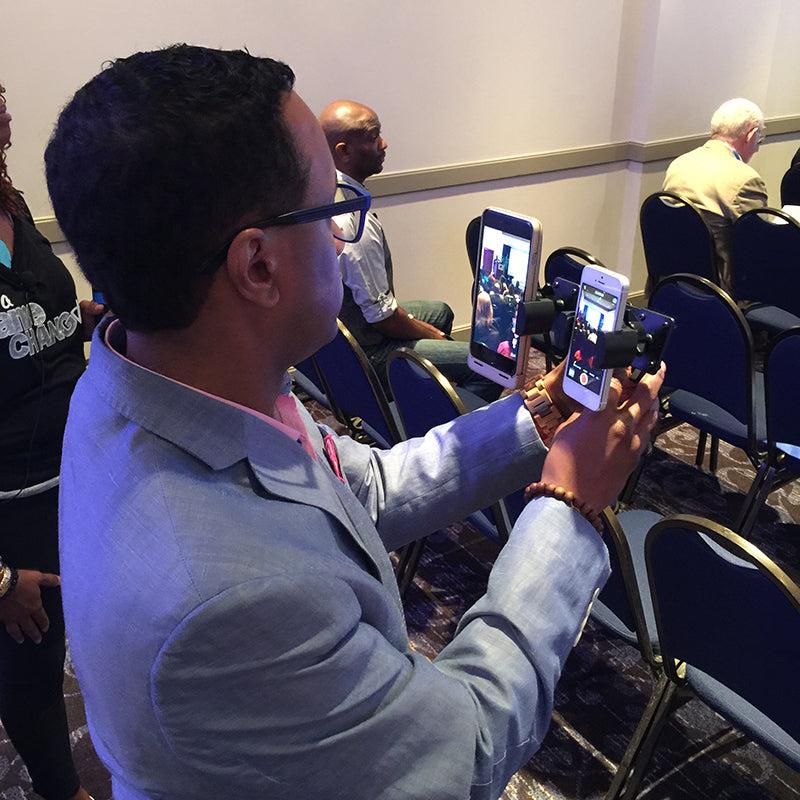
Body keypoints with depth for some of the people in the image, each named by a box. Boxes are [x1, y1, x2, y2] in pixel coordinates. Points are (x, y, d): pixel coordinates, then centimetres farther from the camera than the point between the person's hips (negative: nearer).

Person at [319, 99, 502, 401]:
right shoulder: (354, 221, -31)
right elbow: (383, 317, -24)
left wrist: (407, 320, 12)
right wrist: (432, 335, -6)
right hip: (367, 353, -10)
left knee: (441, 311, 32)